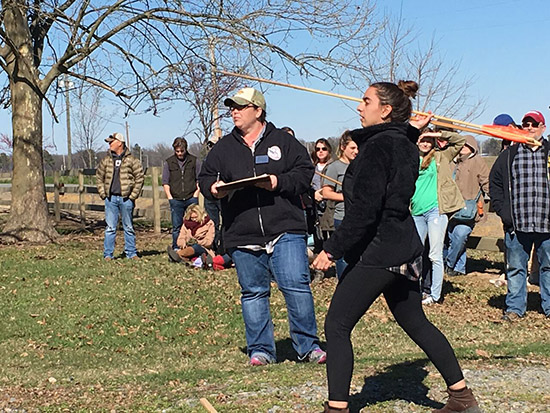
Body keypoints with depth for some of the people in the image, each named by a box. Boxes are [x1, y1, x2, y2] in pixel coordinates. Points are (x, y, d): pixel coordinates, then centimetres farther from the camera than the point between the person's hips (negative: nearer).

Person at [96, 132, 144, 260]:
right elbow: (99, 177, 17)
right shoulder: (106, 160, 9)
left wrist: (133, 195, -5)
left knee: (128, 227, 7)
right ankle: (108, 254, 8)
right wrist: (103, 193, 5)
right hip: (111, 198, 2)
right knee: (110, 228, 2)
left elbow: (140, 178, 0)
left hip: (126, 198, -2)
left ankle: (131, 253, 15)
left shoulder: (132, 160, -1)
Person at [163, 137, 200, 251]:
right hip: (176, 200, 0)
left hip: (191, 199, 0)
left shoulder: (193, 161, 7)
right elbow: (165, 182, 8)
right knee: (176, 227, 3)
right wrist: (170, 197, -1)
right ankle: (176, 249, 10)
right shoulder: (169, 162, 7)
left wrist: (195, 194, 1)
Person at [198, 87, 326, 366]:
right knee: (253, 293, 9)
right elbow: (205, 178, 17)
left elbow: (305, 171, 3)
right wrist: (213, 188, -6)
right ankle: (261, 350, 20)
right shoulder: (223, 148, 14)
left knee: (296, 285, -8)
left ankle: (308, 346, 7)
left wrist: (280, 182, -14)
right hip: (242, 235, 3)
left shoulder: (283, 141, 6)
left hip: (284, 229, -3)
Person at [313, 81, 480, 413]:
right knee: (415, 323, 19)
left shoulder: (377, 146, -16)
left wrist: (333, 249, -16)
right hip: (405, 250, 10)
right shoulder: (405, 144, 10)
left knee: (336, 326, -3)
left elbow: (364, 211, -21)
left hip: (377, 252, -10)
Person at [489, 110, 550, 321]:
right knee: (515, 268, 7)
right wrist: (502, 210, 1)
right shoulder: (509, 155, 8)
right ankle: (515, 307, 17)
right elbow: (494, 183, 12)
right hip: (517, 225, 0)